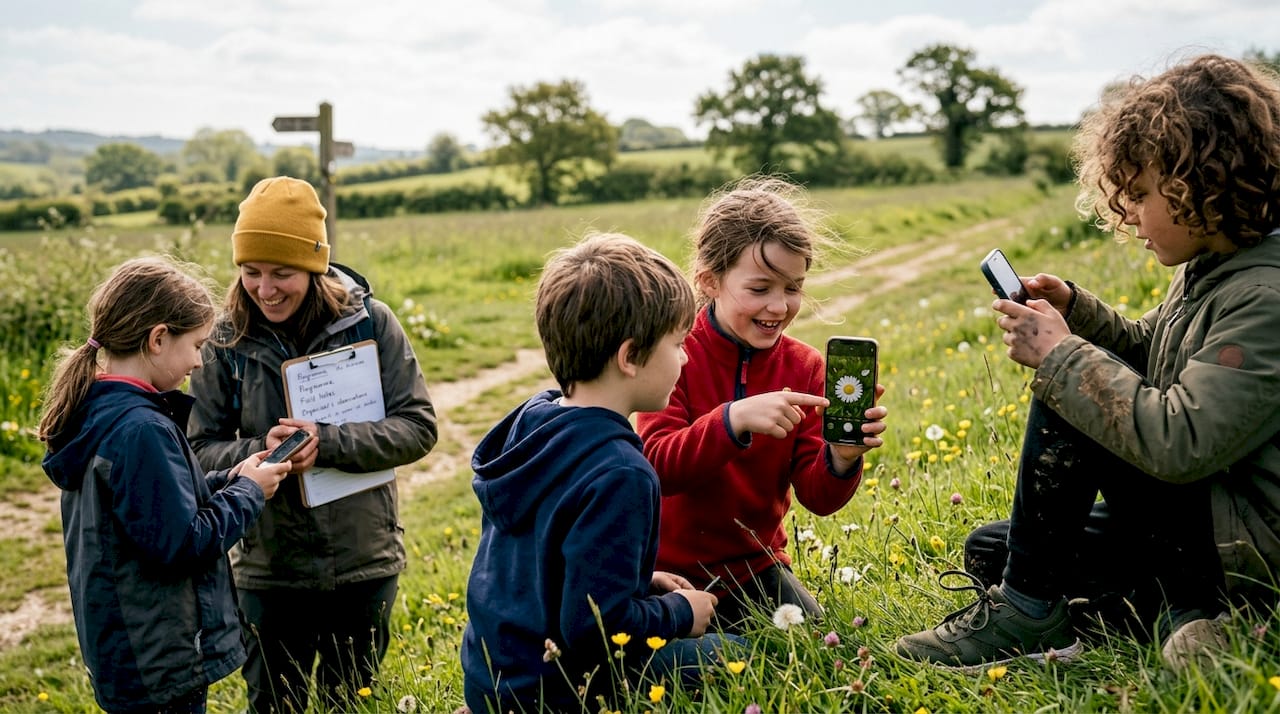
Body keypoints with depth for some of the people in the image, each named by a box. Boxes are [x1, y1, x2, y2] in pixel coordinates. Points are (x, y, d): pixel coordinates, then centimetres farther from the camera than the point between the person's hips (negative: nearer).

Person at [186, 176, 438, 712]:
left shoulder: (370, 323, -10)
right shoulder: (226, 342, -7)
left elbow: (417, 427, -10)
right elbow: (200, 450, -2)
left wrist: (327, 443, -23)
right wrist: (259, 453, -22)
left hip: (363, 565, 0)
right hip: (269, 571, 0)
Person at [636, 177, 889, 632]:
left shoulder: (804, 366, -3)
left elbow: (818, 498, -7)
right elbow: (657, 466, -25)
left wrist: (841, 459, -30)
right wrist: (734, 419, -40)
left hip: (756, 566, 3)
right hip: (673, 569, -3)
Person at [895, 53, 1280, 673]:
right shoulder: (1210, 266, 5)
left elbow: (1177, 443, -33)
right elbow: (1142, 351, 21)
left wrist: (1061, 353, -24)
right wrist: (1076, 312, 0)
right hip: (1198, 513, 10)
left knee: (1063, 397, -20)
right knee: (988, 551, 12)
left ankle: (1026, 611, -10)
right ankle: (1179, 604, -2)